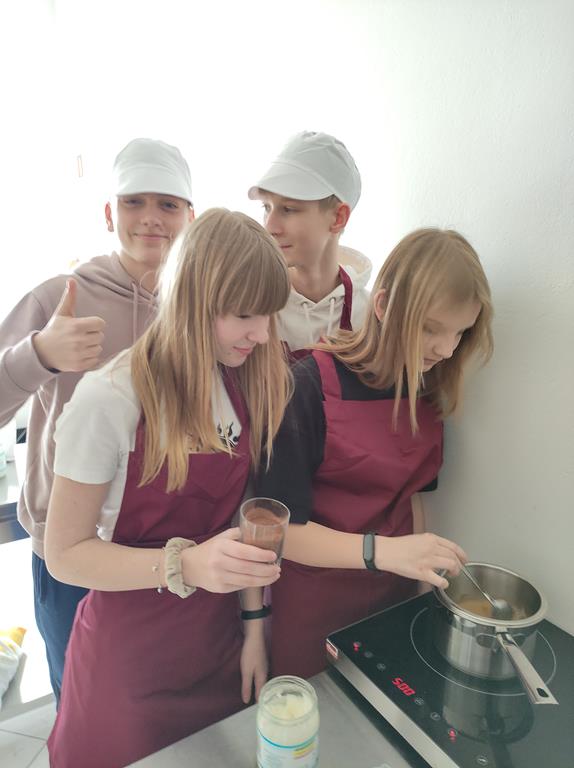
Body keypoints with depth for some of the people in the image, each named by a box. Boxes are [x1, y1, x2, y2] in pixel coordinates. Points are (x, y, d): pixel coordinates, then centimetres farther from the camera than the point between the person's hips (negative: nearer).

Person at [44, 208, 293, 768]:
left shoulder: (245, 384, -6)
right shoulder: (109, 400, -23)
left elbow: (239, 519, 1)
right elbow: (65, 555, -16)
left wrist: (253, 623, 2)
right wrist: (184, 564, -30)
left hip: (218, 640, 5)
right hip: (130, 657, -4)